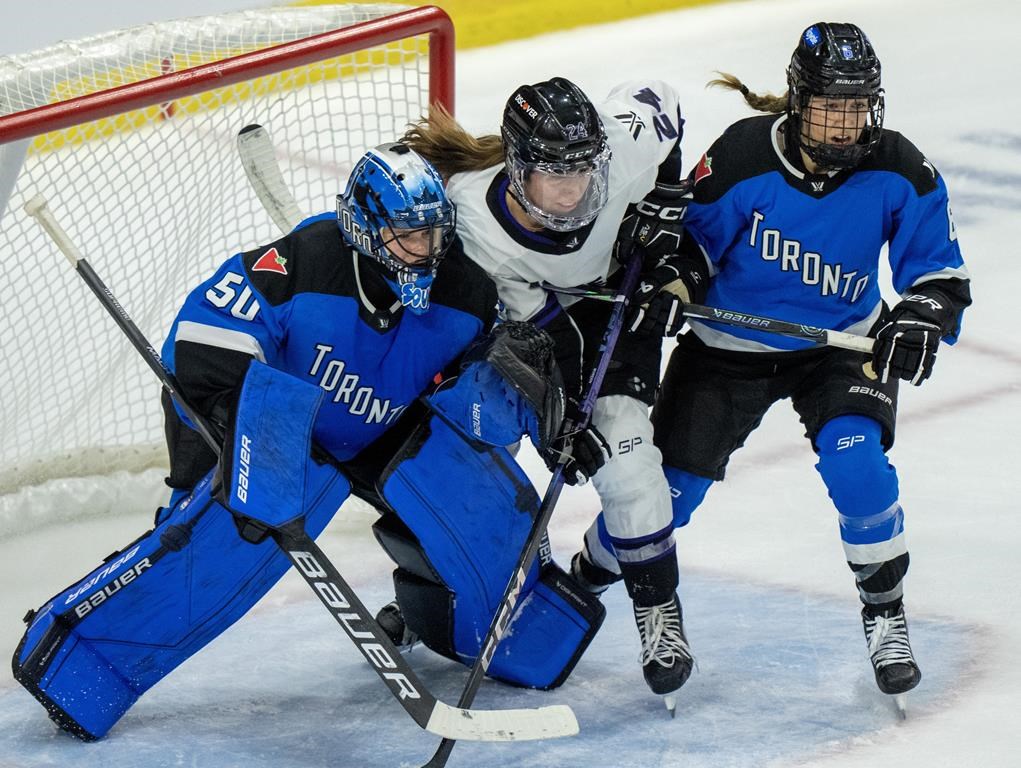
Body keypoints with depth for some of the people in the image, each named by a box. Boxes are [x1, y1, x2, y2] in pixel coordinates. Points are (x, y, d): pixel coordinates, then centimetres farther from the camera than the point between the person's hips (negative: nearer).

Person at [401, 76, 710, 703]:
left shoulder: (623, 148, -34)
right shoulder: (470, 217, -38)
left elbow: (660, 103, -9)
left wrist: (660, 225, -9)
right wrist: (560, 422, -35)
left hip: (615, 298, 0)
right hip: (516, 315, 0)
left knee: (622, 447, -17)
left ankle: (657, 608, -1)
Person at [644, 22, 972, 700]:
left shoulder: (898, 172, -16)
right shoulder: (741, 159, -22)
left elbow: (940, 268, -7)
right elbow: (687, 243, -8)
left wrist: (923, 315, -25)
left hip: (842, 343, 0)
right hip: (732, 347, 0)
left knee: (855, 460, -25)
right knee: (668, 485, 1)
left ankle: (886, 618, -5)